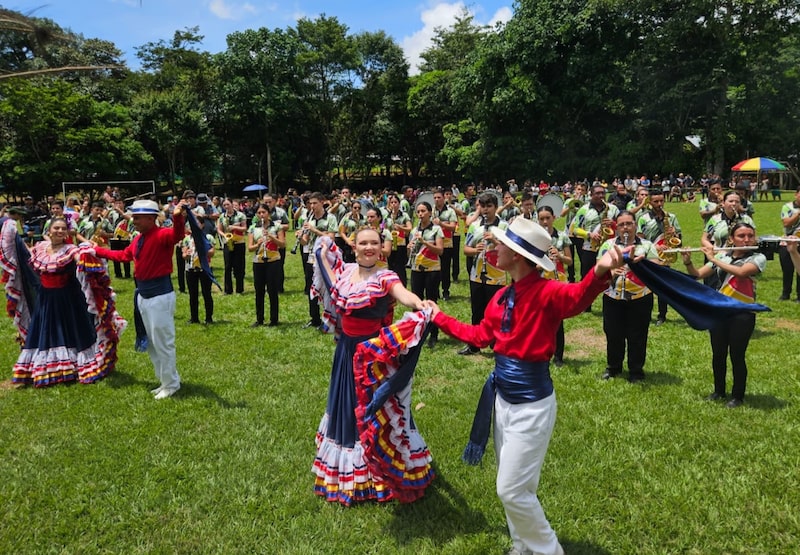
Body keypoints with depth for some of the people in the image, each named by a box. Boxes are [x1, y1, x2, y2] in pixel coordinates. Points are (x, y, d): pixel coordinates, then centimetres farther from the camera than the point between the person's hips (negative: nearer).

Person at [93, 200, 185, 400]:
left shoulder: (162, 235, -16)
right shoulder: (139, 239, 12)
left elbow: (177, 235, -39)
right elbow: (124, 255, 26)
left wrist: (177, 217, -58)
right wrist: (98, 251, 30)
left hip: (160, 295, -10)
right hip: (143, 295, 10)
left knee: (163, 343, 1)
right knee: (151, 343, 18)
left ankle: (171, 384, 17)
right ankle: (166, 381, 31)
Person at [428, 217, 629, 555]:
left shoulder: (546, 292, -20)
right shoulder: (502, 296, 4)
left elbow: (577, 297, -42)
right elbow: (480, 336, 16)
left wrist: (599, 273, -64)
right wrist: (440, 318, 24)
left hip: (531, 402, -8)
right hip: (503, 397, 8)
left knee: (512, 490, 1)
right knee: (512, 487, 20)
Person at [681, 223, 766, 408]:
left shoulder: (758, 258, -5)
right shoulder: (722, 256, 6)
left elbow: (741, 272, -25)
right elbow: (698, 274, 5)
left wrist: (713, 259, -19)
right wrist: (688, 262, -14)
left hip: (742, 314, -3)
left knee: (737, 356, 1)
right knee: (718, 354, 11)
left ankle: (738, 396, 19)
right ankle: (719, 391, 30)